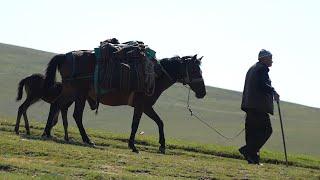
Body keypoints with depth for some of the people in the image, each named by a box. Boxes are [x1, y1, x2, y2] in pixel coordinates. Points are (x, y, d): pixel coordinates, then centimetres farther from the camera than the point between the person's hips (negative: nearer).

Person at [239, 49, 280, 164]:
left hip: (249, 105, 10)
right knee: (266, 130, -9)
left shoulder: (252, 68, 23)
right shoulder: (262, 68, -7)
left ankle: (252, 157, 6)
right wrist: (273, 92, -12)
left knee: (253, 131, 8)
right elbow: (262, 84, -21)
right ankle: (248, 150, -17)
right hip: (259, 106, -10)